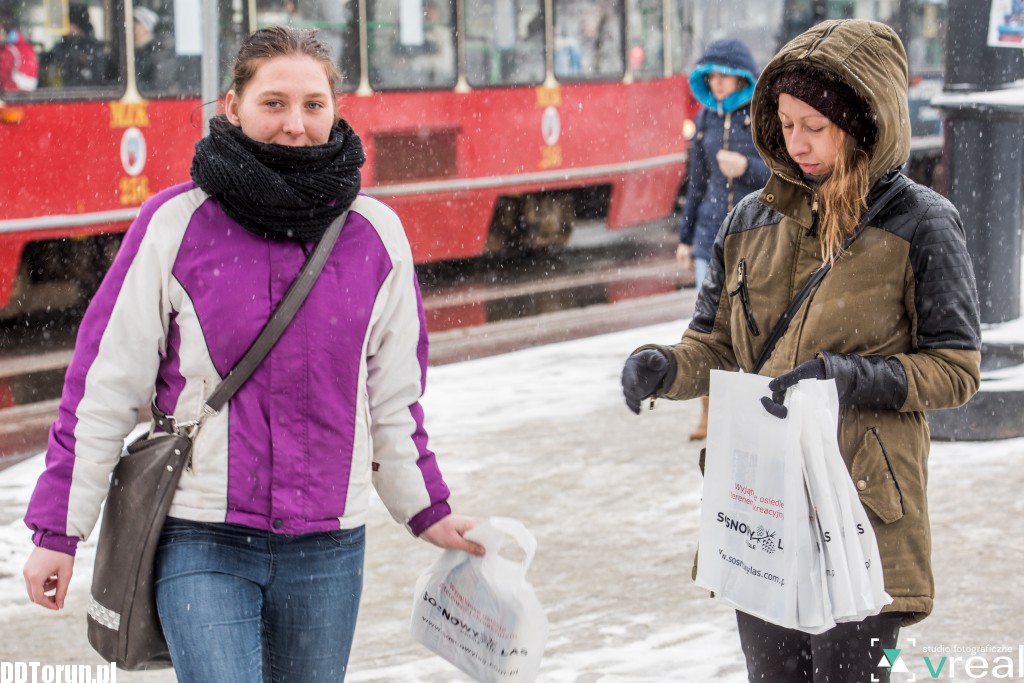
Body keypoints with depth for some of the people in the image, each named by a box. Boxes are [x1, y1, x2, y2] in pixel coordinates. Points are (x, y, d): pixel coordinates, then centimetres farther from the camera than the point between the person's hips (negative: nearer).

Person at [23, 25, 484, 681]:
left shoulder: (375, 232, 2)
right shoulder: (175, 224, -6)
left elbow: (393, 393, 14)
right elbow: (104, 384, -2)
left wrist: (426, 509, 20)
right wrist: (58, 531, -1)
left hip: (328, 547, 3)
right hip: (202, 544, -3)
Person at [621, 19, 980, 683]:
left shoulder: (921, 225, -5)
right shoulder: (753, 220, 9)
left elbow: (955, 370, -4)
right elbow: (715, 346, 15)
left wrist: (853, 377, -19)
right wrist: (665, 368, -7)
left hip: (863, 510, -5)